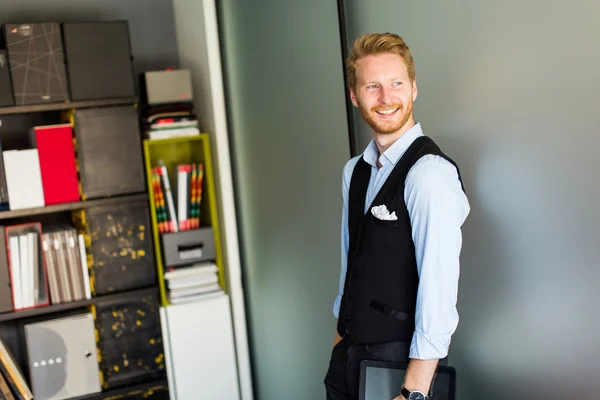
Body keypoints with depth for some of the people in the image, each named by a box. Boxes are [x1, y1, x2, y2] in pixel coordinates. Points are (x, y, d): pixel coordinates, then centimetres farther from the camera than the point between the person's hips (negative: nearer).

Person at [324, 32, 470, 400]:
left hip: (400, 362, -6)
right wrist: (340, 341, 14)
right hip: (349, 355, 6)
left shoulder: (430, 173, -19)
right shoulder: (354, 171, 4)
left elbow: (438, 287, -22)